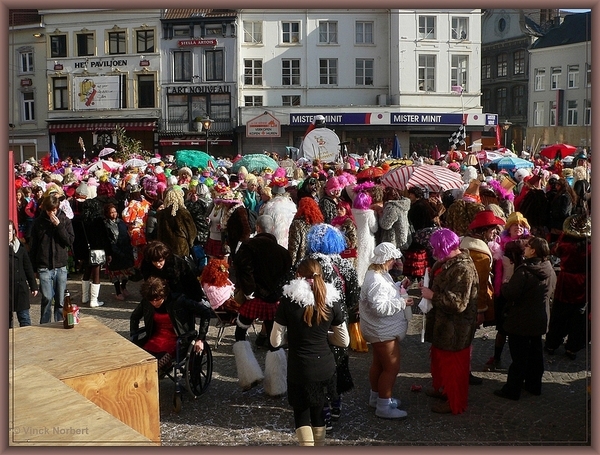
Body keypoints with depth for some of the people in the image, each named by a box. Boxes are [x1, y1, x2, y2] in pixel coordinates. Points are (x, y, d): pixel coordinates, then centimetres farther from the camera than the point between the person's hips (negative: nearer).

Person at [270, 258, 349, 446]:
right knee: (317, 409, 24)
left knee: (301, 412, 15)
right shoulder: (331, 301, -5)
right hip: (325, 368, 3)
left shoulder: (288, 301, -12)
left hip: (299, 369, -3)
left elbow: (275, 341, -7)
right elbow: (344, 341, 2)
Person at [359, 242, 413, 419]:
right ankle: (384, 407, 6)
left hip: (381, 330, 11)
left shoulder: (379, 274, 5)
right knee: (392, 367, -3)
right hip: (384, 331, -11)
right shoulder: (376, 280, -28)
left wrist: (399, 286, 4)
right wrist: (402, 303, -27)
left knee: (379, 363, 22)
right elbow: (380, 307, -33)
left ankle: (376, 397, 36)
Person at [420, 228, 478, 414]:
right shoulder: (448, 262, 3)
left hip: (455, 327, -10)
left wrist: (432, 295, -25)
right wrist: (428, 287, 0)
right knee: (439, 357, 26)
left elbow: (458, 302, -32)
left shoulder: (463, 269, -28)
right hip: (443, 322, 10)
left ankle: (454, 403, 23)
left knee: (453, 364, 7)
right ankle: (442, 388, 46)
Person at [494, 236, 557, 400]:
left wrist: (504, 285, -6)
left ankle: (512, 390, 9)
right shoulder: (551, 271, 1)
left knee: (519, 356, 0)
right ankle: (534, 385, 31)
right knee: (535, 353, 19)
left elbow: (510, 293, -25)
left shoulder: (524, 270, -24)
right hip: (540, 319, 7)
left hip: (520, 321, -7)